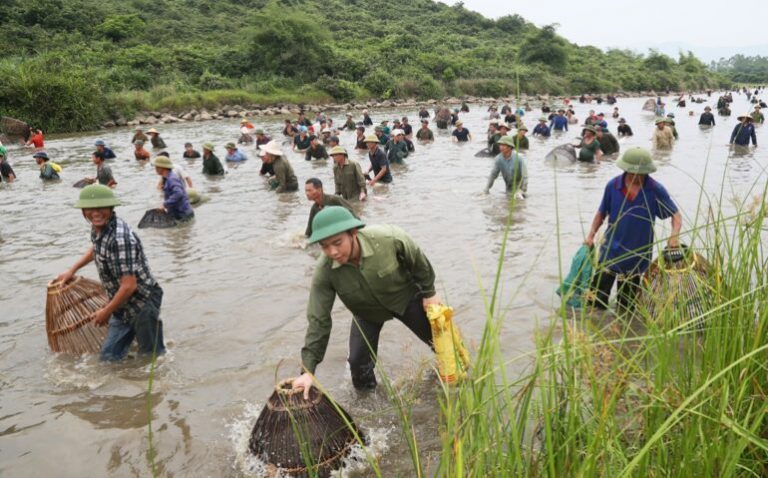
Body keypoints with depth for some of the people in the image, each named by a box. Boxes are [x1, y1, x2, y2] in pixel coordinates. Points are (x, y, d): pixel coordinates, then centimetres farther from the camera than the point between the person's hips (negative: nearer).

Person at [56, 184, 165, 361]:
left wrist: (106, 311, -14)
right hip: (123, 305, 9)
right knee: (109, 357, 17)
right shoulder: (97, 229, 1)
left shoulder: (120, 239, -28)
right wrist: (72, 270, 27)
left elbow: (129, 286, -28)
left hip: (142, 304, -9)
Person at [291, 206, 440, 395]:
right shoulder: (324, 271, -33)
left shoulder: (389, 238, -39)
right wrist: (308, 370, -27)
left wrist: (429, 292, -4)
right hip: (367, 311, 1)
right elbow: (318, 320, -25)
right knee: (358, 360, -8)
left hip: (406, 297, 0)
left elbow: (418, 261, -17)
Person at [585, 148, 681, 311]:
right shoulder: (613, 185, -8)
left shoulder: (656, 190, -13)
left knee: (626, 307, 15)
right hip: (610, 251, 1)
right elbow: (602, 212, 7)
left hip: (637, 256, 0)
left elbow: (676, 215, -5)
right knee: (596, 300, 2)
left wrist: (674, 236, -23)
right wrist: (591, 235, 0)